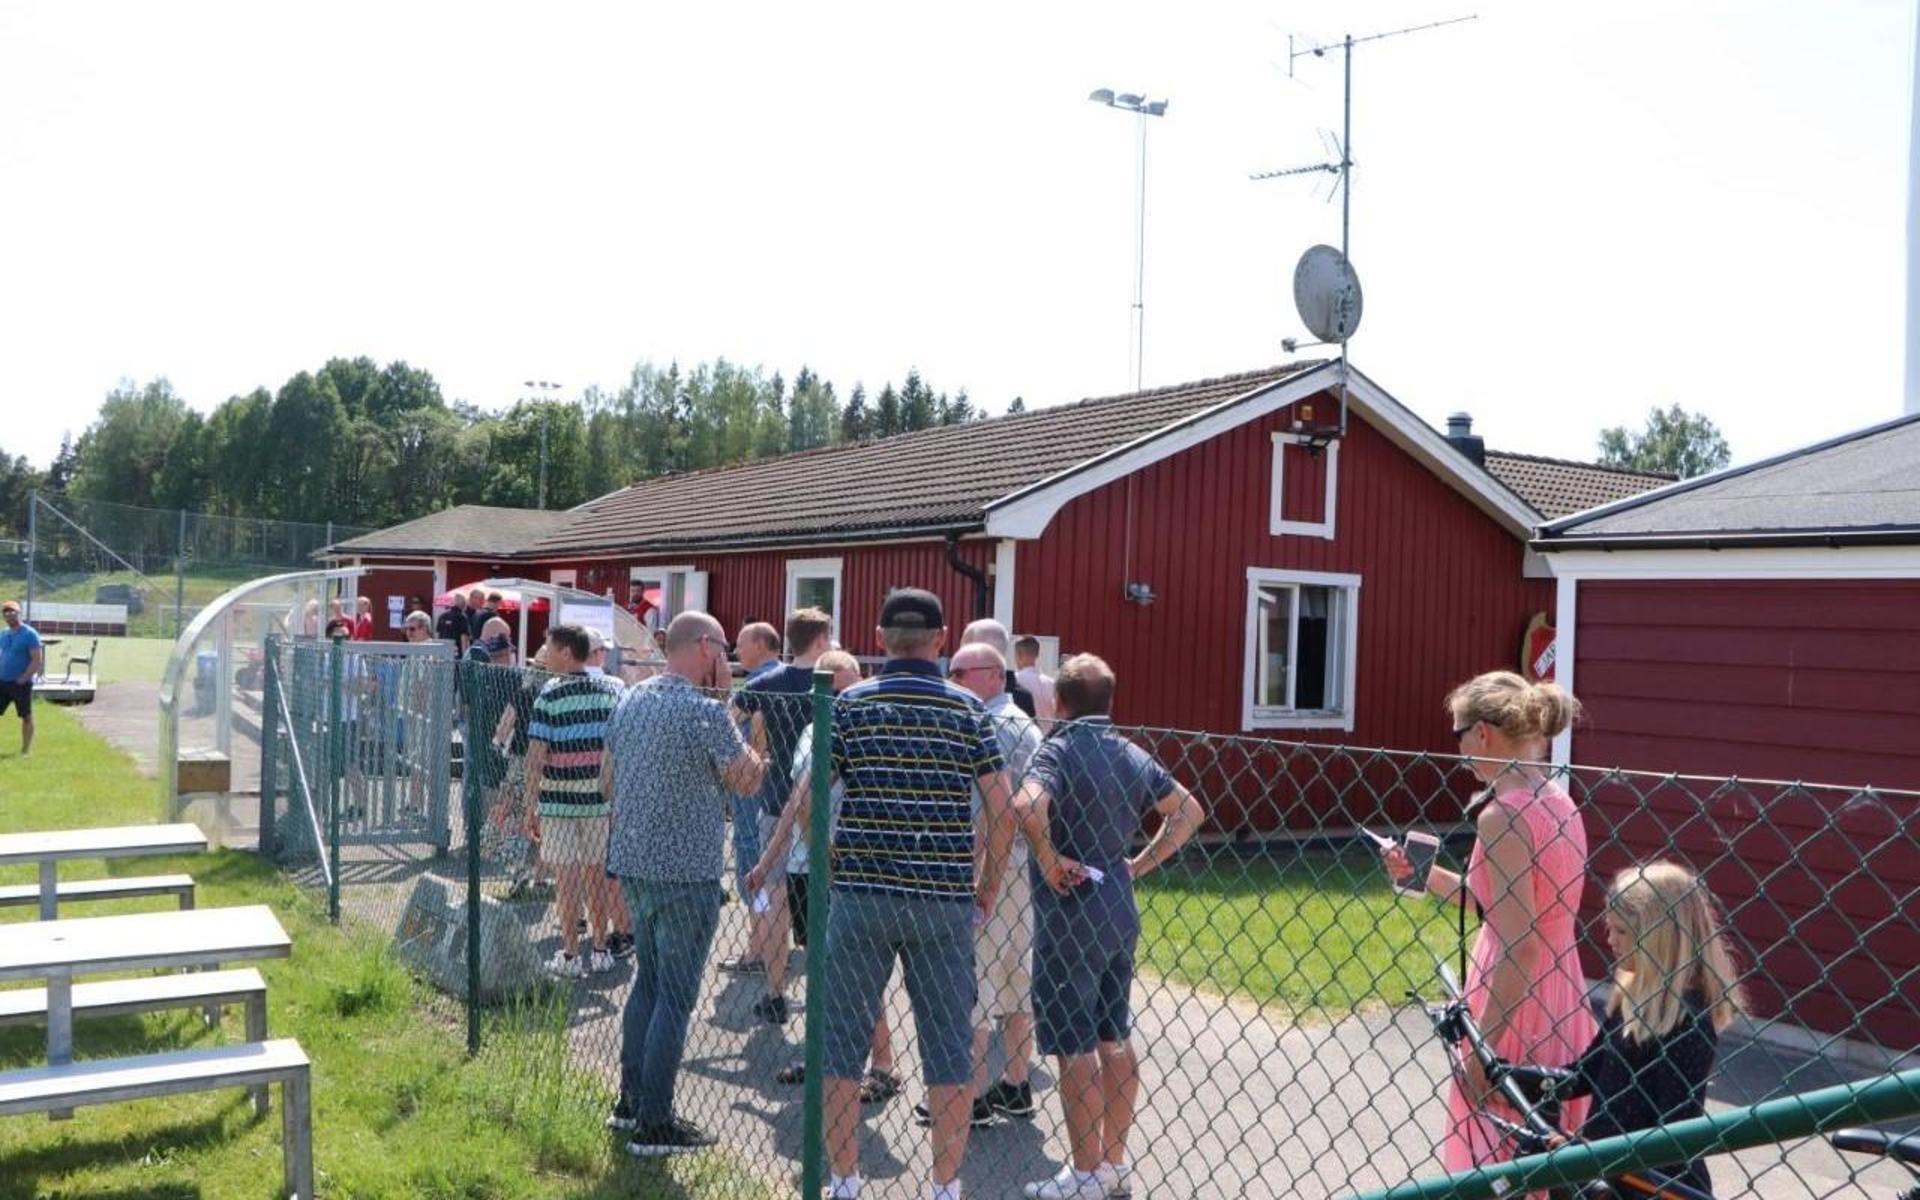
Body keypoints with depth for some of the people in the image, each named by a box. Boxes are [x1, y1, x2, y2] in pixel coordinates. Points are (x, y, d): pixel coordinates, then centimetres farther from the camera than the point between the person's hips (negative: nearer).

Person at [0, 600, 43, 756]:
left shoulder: (30, 634, -9)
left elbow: (37, 661, -13)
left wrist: (22, 679, -17)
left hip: (21, 684, -6)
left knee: (26, 717, 3)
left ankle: (26, 750, 10)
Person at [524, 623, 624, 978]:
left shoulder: (550, 695, -10)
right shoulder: (610, 690, 3)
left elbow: (536, 756, -12)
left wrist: (531, 803, -6)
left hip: (559, 800, -4)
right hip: (600, 799, 4)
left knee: (568, 880, 2)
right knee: (596, 876, 14)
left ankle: (570, 956, 8)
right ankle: (600, 951, 20)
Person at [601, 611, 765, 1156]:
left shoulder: (629, 702, 7)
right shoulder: (706, 712, -17)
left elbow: (609, 782, 16)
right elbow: (746, 783, -6)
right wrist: (758, 750, 11)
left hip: (632, 862, 8)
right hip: (686, 870, -8)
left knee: (648, 979, 20)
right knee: (676, 995, 0)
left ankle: (629, 1100, 28)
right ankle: (654, 1125, 6)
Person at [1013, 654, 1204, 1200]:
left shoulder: (1060, 750, -15)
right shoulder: (1133, 755, 7)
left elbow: (1026, 806, -35)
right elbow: (1189, 811, 16)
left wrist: (1049, 859, -19)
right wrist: (1140, 864, 11)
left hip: (1070, 915, -7)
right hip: (1120, 911, 7)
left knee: (1075, 1048, 1)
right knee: (1114, 1039, 15)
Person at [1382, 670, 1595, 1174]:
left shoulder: (1501, 815, -19)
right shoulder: (1558, 802, 7)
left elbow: (1521, 947, -22)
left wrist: (1482, 1047, -19)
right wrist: (1427, 875, 19)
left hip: (1516, 1017, -8)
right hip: (1558, 1012, 8)